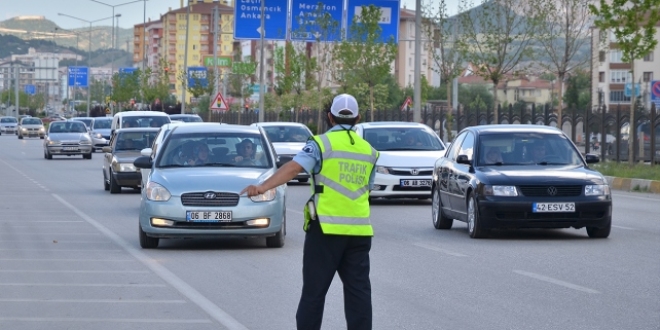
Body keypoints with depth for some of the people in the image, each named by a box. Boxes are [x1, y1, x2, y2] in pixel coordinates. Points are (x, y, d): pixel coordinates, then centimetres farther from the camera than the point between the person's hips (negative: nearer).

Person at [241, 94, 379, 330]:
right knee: (358, 290, 6)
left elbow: (294, 167, -18)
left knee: (314, 290, 0)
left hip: (326, 228, -4)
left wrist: (263, 187, -29)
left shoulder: (321, 144, -4)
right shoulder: (369, 151, 14)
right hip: (359, 230, 5)